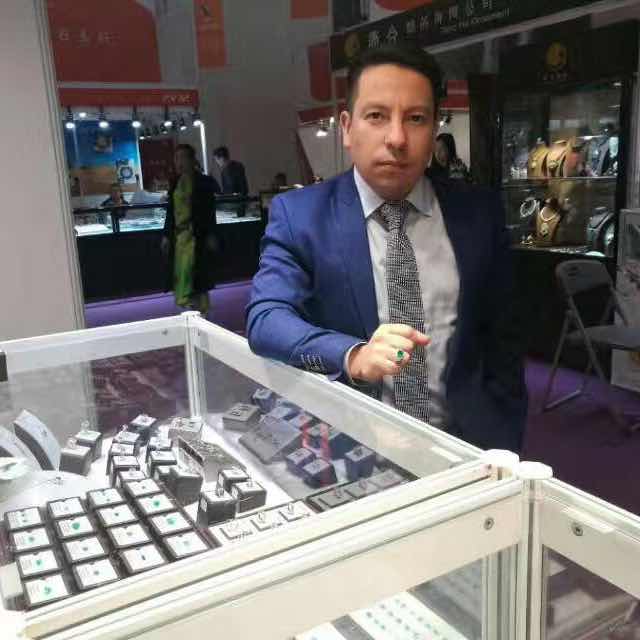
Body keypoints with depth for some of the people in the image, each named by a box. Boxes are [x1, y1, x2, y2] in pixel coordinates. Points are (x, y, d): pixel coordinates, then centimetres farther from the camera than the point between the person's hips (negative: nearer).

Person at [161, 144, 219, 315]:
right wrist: (166, 235, 12)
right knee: (179, 271, 5)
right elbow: (170, 211, 14)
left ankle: (200, 309, -5)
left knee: (191, 270, -12)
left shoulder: (204, 182, -3)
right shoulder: (175, 183, 12)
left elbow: (210, 210, -5)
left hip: (196, 235, -6)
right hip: (178, 235, 6)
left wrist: (211, 235, -10)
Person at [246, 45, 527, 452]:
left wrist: (503, 453, 3)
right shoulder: (299, 215, -4)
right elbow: (266, 317, -16)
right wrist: (354, 356, -34)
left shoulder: (479, 213, 4)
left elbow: (500, 339, 9)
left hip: (463, 441, 1)